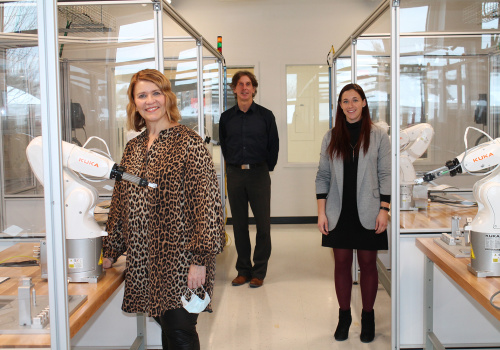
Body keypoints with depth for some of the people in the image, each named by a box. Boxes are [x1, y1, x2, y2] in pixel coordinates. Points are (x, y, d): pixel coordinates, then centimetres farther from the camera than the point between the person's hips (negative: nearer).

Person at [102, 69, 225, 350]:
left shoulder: (188, 142, -8)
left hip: (179, 260, -6)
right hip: (144, 261, 6)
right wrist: (110, 252, 17)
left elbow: (207, 202, -13)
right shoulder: (133, 148, 12)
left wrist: (200, 259, -17)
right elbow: (120, 205, 18)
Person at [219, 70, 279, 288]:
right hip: (234, 174, 2)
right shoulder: (226, 117, 7)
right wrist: (233, 166, 12)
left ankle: (259, 272, 10)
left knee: (263, 224, -1)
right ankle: (243, 270, 18)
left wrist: (267, 167, 4)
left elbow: (274, 145, 7)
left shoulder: (265, 115, 2)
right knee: (239, 224, 7)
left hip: (259, 174, -2)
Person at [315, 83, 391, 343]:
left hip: (367, 213, -1)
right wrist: (321, 211, 0)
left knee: (367, 264, 7)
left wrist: (384, 210, -7)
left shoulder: (378, 136, 1)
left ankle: (367, 317, 23)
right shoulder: (331, 137, 6)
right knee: (341, 263, 7)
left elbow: (385, 175, 0)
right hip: (338, 213, 2)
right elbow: (323, 175, 6)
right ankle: (344, 317, 22)